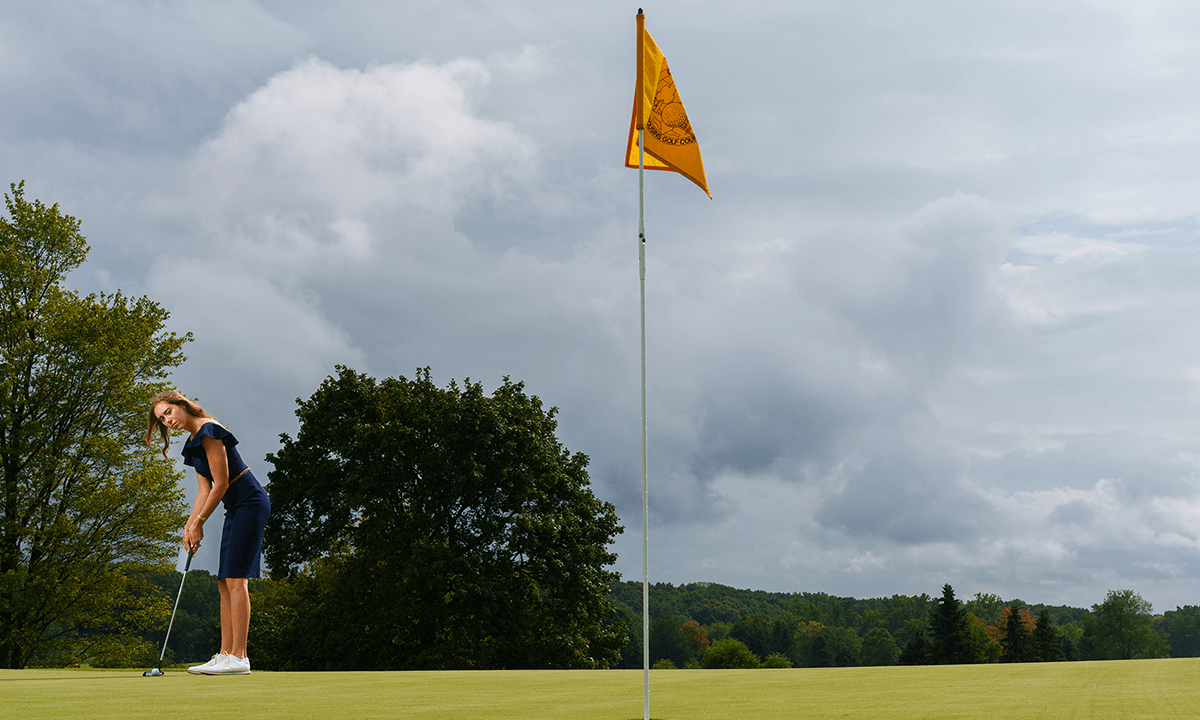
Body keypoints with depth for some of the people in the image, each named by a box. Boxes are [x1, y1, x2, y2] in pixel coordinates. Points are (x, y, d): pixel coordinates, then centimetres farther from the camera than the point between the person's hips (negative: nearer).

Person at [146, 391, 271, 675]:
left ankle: (238, 657, -14)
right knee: (225, 582, 7)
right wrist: (189, 526, 5)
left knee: (235, 578, -13)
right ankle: (226, 654, 8)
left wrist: (199, 523, -8)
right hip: (236, 510, 10)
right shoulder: (194, 443, 16)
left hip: (250, 503, -10)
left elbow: (221, 483, -15)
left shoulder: (208, 431, -14)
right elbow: (204, 490, 14)